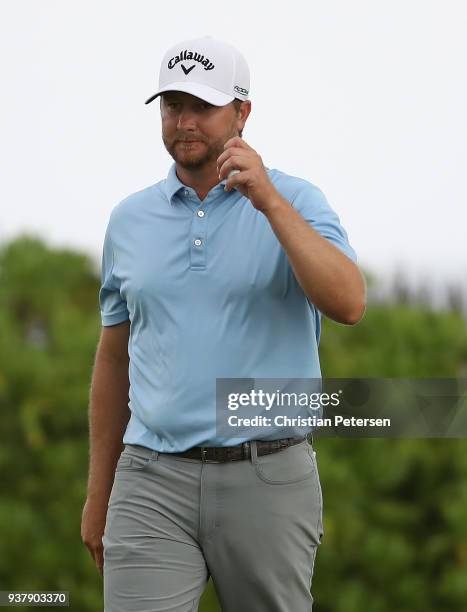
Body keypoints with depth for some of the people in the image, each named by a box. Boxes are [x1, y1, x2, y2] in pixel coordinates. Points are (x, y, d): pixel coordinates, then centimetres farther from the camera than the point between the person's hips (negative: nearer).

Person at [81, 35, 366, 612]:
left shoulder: (294, 202, 1)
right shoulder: (130, 218, 11)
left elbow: (349, 304, -17)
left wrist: (270, 202, -22)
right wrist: (97, 494, 16)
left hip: (268, 478, -2)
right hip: (152, 480, 2)